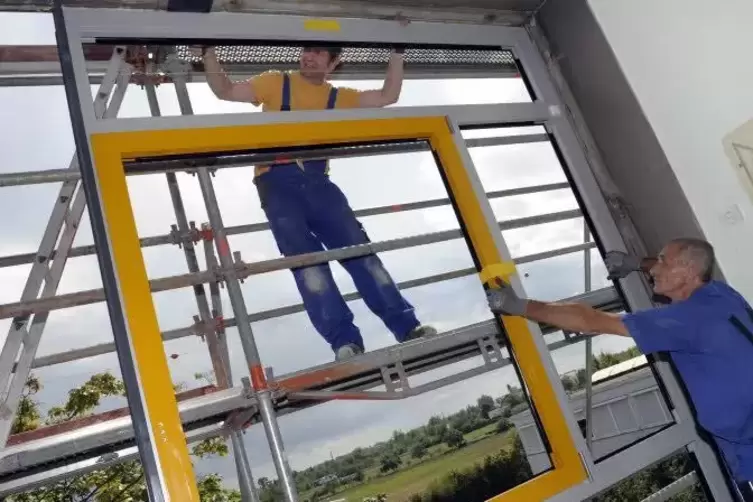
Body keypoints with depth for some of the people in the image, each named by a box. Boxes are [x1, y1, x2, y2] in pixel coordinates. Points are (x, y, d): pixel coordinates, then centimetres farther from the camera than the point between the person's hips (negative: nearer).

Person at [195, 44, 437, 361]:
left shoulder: (338, 97, 23)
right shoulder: (276, 83, 18)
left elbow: (388, 96, 19)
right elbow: (225, 91, 14)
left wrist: (397, 52, 18)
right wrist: (208, 53, 4)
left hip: (316, 182, 2)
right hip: (278, 181, -2)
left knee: (358, 247, -11)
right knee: (305, 255, -20)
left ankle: (407, 328, -12)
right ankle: (345, 342, -26)